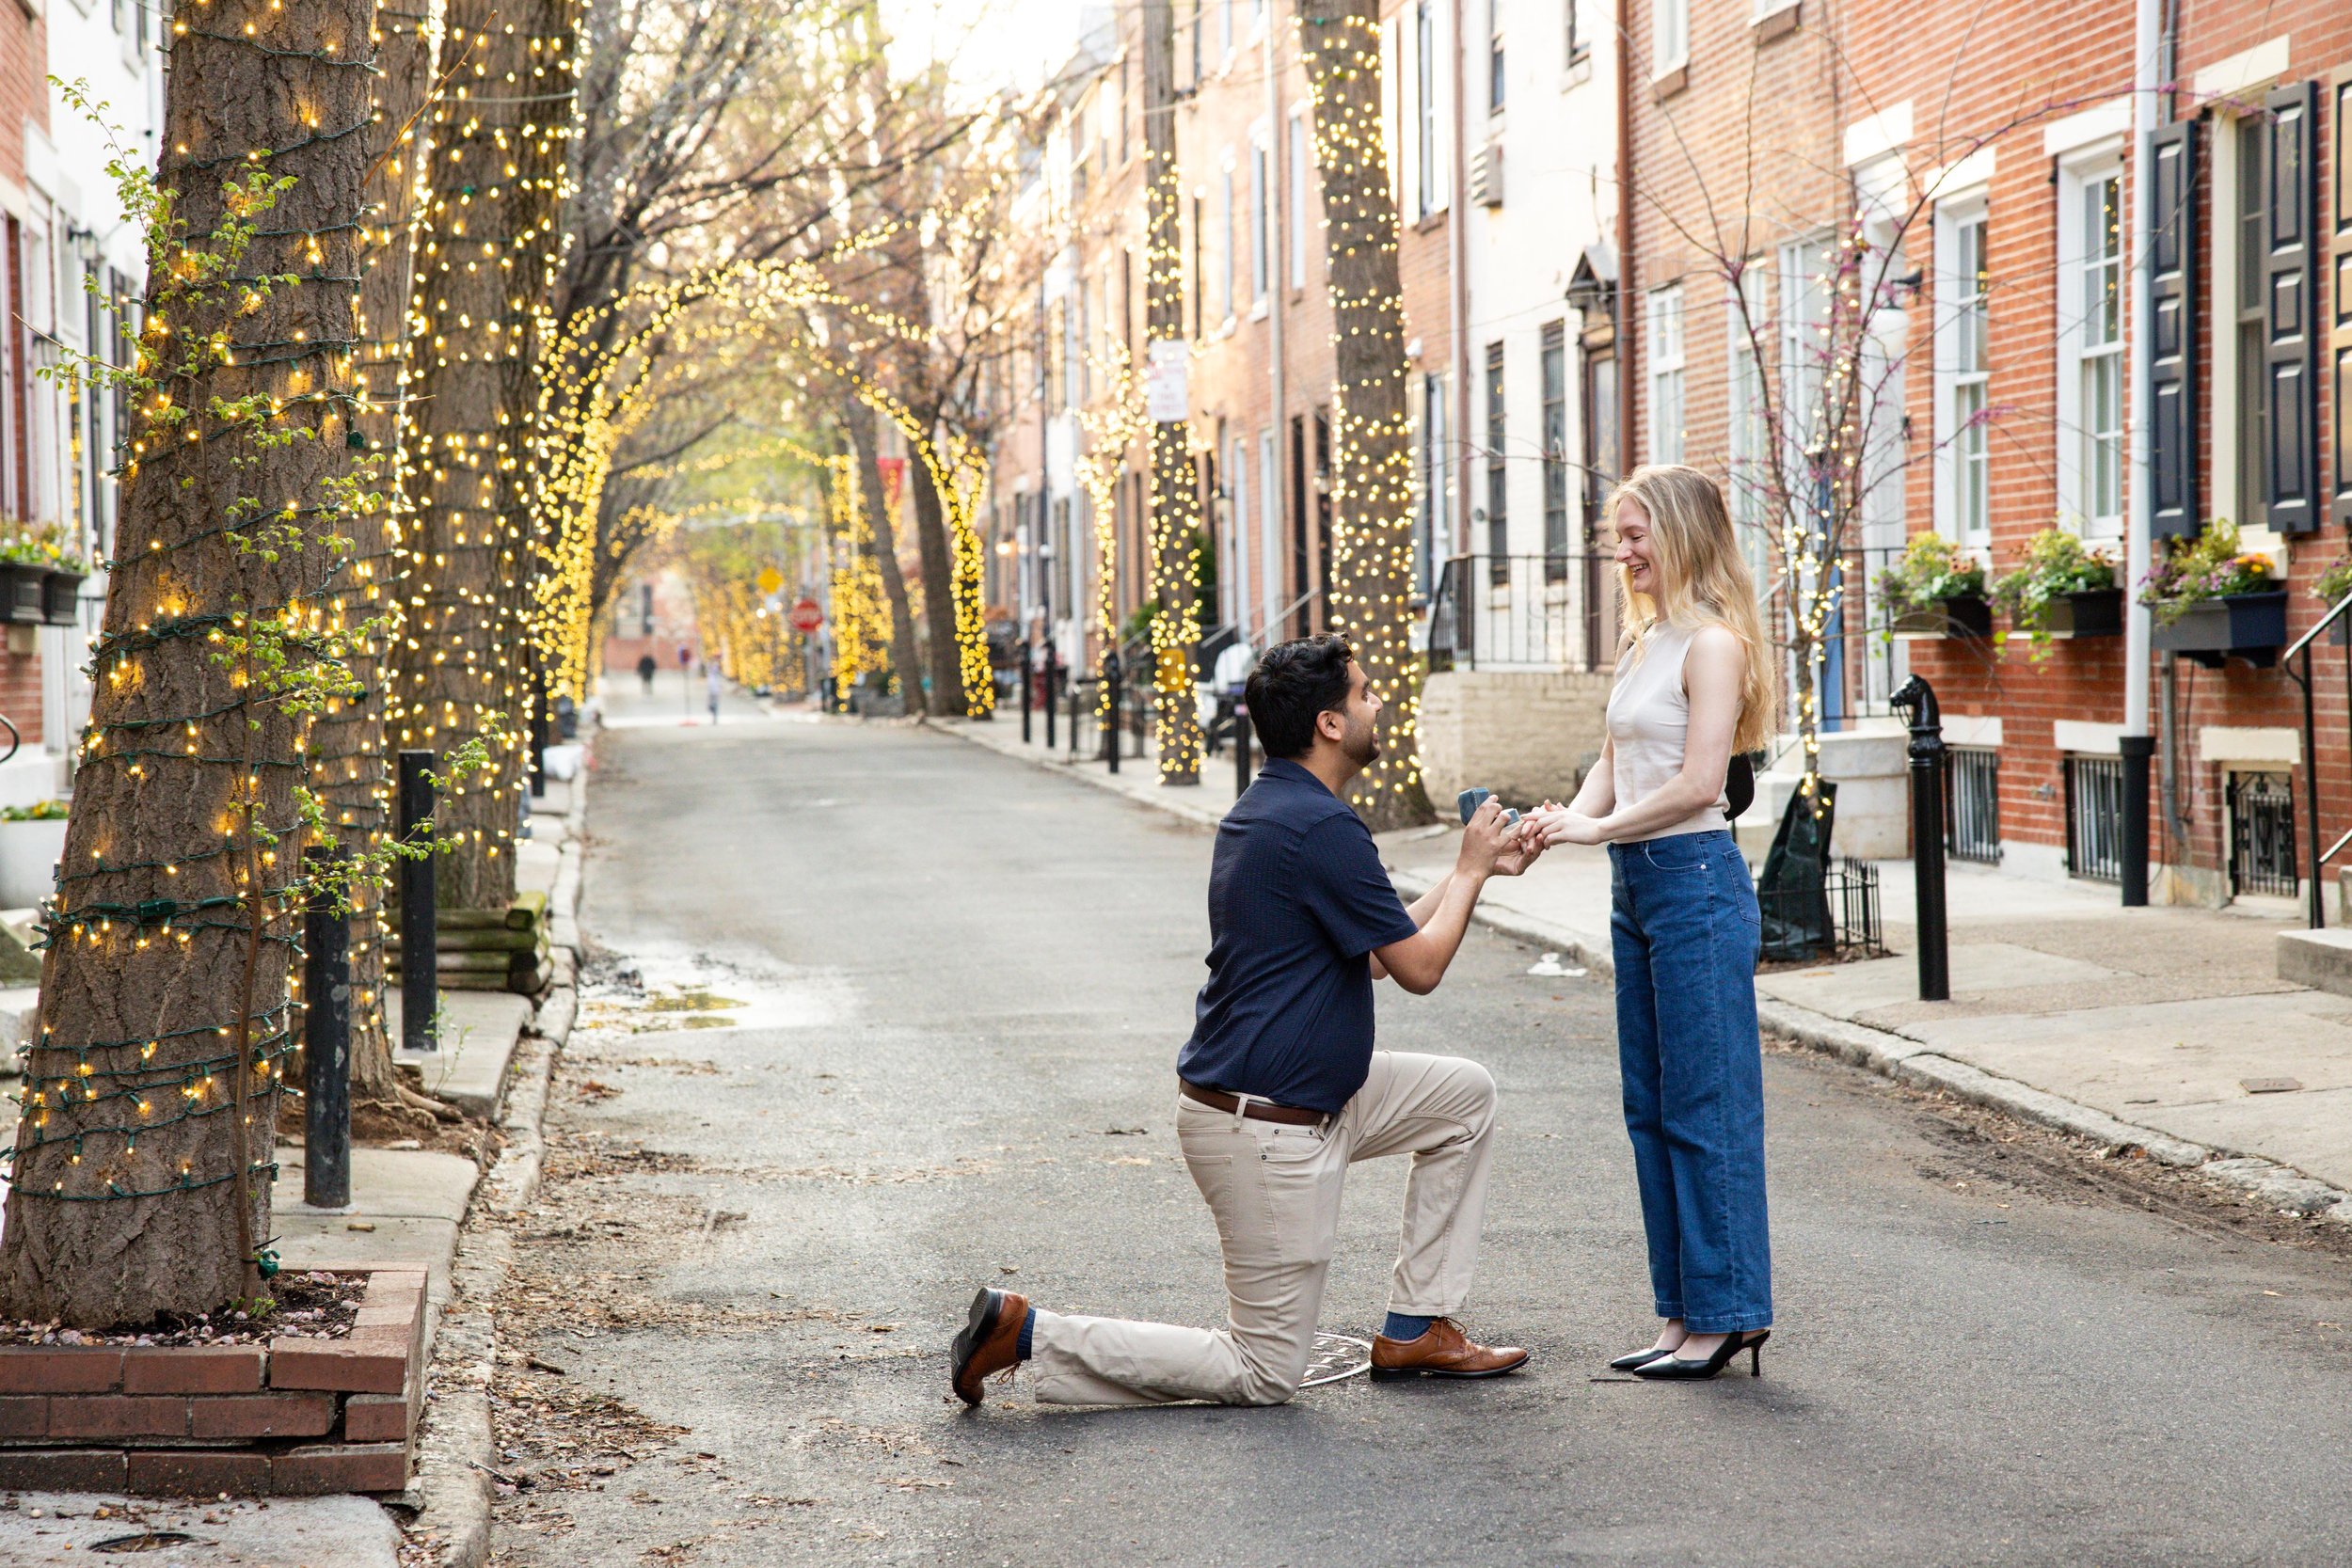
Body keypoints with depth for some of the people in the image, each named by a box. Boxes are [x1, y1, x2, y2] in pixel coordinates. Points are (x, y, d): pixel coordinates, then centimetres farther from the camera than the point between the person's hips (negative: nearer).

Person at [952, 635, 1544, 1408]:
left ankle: (1415, 1329, 19)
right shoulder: (1322, 829, -22)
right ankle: (1028, 1333, -4)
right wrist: (1471, 870, 1)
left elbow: (1376, 945, 18)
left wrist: (1473, 869, 16)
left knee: (1464, 1094, 18)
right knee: (1265, 1373, -1)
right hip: (1269, 1130, -10)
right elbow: (1420, 966, -14)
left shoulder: (1268, 807, 10)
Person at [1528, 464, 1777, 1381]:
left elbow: (1697, 784, -19)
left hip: (1694, 878, -9)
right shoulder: (1643, 642, 16)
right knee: (1651, 1110, 11)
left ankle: (1726, 1316, 3)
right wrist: (1572, 818, -1)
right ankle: (1686, 1314, 17)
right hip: (1635, 887, 9)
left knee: (1706, 1108, -4)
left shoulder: (1712, 643, -12)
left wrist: (1598, 827, -14)